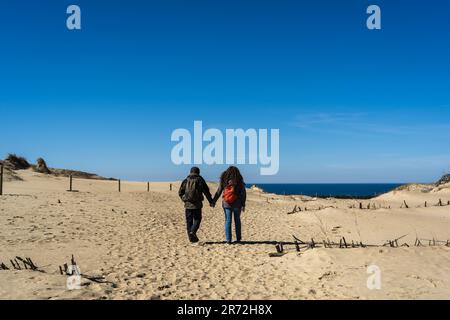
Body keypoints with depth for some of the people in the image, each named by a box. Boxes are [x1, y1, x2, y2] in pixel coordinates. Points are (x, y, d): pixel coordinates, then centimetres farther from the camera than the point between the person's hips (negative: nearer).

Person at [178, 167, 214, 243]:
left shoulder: (186, 181, 6)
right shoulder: (200, 180, -1)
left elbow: (180, 193, 8)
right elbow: (206, 192, -2)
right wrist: (211, 201, 7)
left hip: (188, 204, 3)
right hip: (197, 204, -2)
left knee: (189, 221, 9)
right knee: (197, 219, 9)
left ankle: (191, 237, 10)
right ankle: (192, 232, -13)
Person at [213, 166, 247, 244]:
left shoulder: (223, 180, -1)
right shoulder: (239, 181, -4)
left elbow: (219, 192, 1)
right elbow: (243, 193, -4)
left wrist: (214, 201, 10)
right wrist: (243, 204, 2)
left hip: (226, 204, 0)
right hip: (237, 204, 0)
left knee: (228, 221, 6)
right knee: (237, 221, 14)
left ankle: (228, 239, 3)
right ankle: (238, 239, 19)